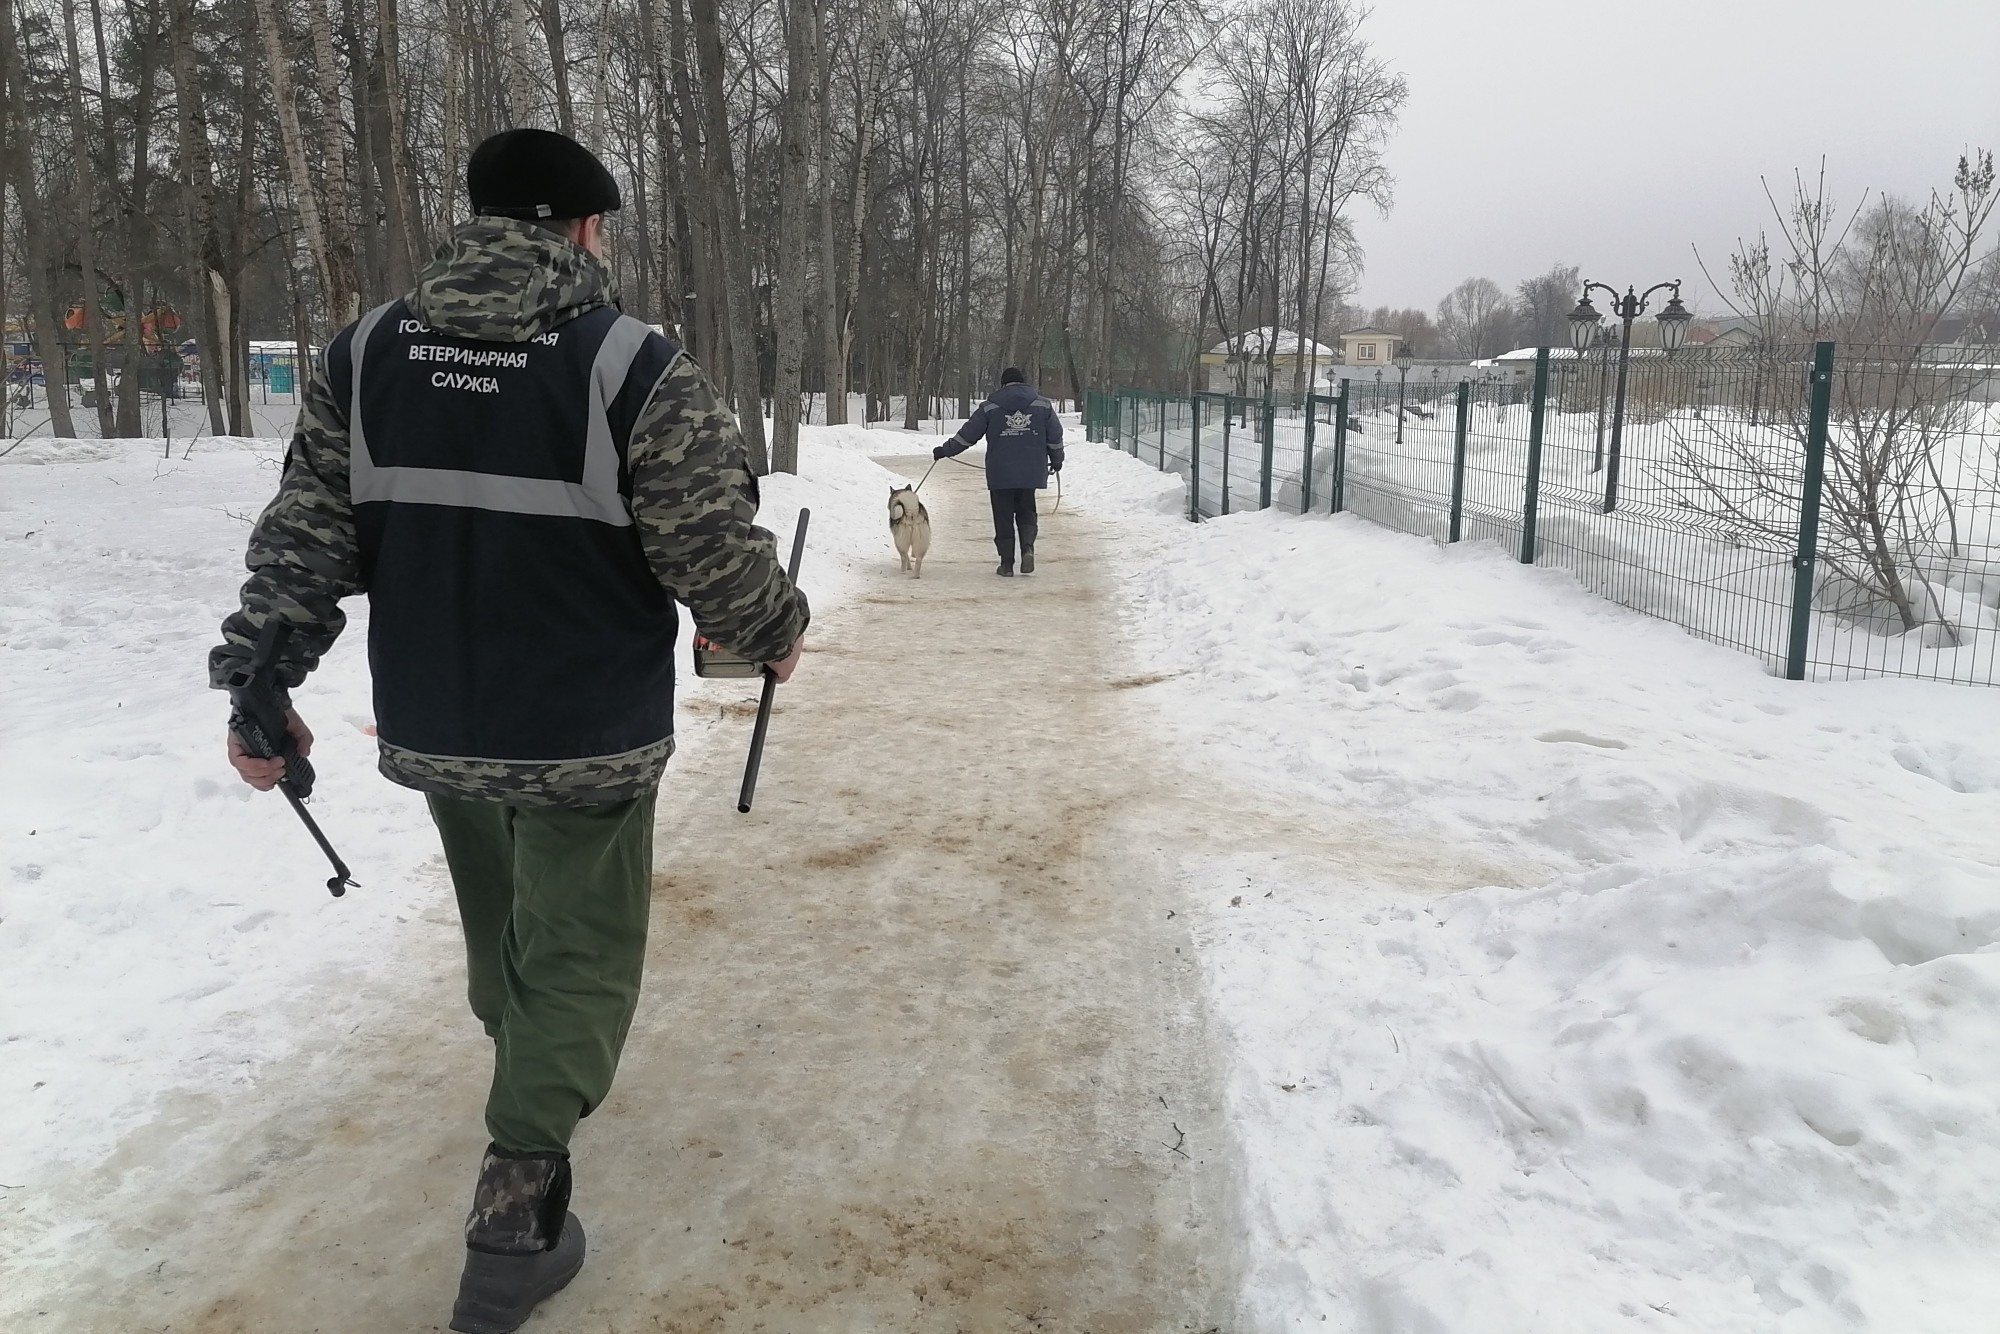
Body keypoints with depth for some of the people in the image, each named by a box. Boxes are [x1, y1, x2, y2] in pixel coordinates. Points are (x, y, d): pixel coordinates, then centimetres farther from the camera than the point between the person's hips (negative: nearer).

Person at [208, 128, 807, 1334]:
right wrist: (777, 631, 4)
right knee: (576, 954, 10)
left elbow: (304, 541, 1)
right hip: (586, 737, -5)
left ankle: (537, 1073, 52)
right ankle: (517, 1204, 6)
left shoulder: (367, 353, -1)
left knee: (501, 927, 27)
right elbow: (718, 554, -15)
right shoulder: (636, 368, -15)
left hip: (432, 729, 5)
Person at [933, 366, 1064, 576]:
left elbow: (967, 434, 3)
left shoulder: (990, 407, 2)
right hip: (1031, 472, 1)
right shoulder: (1043, 404, 6)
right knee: (1026, 511, 14)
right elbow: (1055, 435, 10)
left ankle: (1007, 563, 4)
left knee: (1003, 516, 5)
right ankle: (1028, 547, -10)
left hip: (1000, 473, -1)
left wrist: (945, 450, 14)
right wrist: (1057, 460, 25)